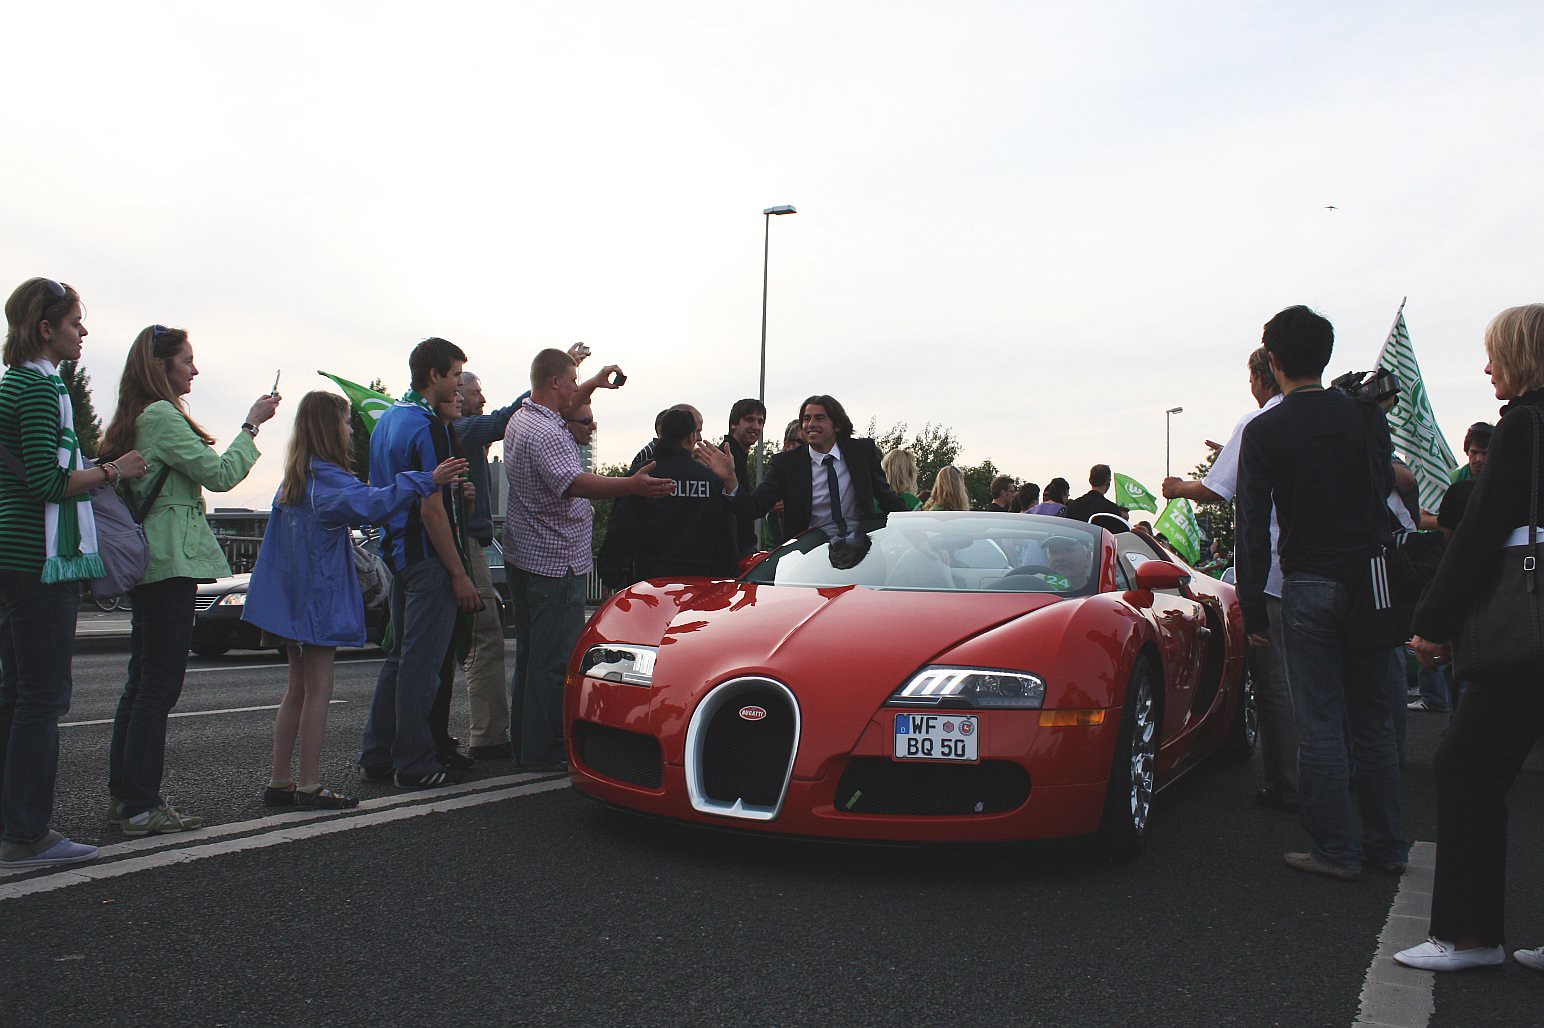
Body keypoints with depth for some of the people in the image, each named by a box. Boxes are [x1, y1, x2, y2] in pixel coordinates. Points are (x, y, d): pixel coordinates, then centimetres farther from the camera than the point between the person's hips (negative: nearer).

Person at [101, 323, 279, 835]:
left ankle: (123, 793, 22)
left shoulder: (135, 419, 18)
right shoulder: (162, 415, -12)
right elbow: (219, 474, -14)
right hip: (172, 561, -11)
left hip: (147, 561, 11)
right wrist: (252, 425, -6)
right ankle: (141, 807, -4)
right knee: (160, 684, -8)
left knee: (142, 680, 15)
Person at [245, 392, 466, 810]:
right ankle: (309, 786, 0)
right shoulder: (325, 477, -16)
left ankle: (280, 783, 17)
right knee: (318, 690, -4)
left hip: (294, 600, 9)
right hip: (319, 599, -9)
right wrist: (426, 480, -40)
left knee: (298, 689, 13)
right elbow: (369, 504, -34)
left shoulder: (295, 478, 13)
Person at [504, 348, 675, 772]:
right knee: (555, 659, -6)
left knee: (531, 652, 18)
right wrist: (631, 486, -50)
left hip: (524, 556, 11)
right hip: (554, 560, -11)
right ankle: (544, 752, -1)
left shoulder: (521, 420, 14)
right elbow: (573, 482, -38)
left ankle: (523, 741, 26)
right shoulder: (544, 432, -21)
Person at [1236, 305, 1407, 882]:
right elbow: (1385, 485, 15)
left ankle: (1335, 850, 7)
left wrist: (1253, 610, -3)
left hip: (1309, 589, -4)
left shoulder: (1264, 432, -6)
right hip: (1371, 579, 4)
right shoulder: (1366, 415, 3)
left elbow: (1252, 526, -7)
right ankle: (1387, 845, 20)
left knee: (1320, 725, 2)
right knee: (1374, 722, 12)